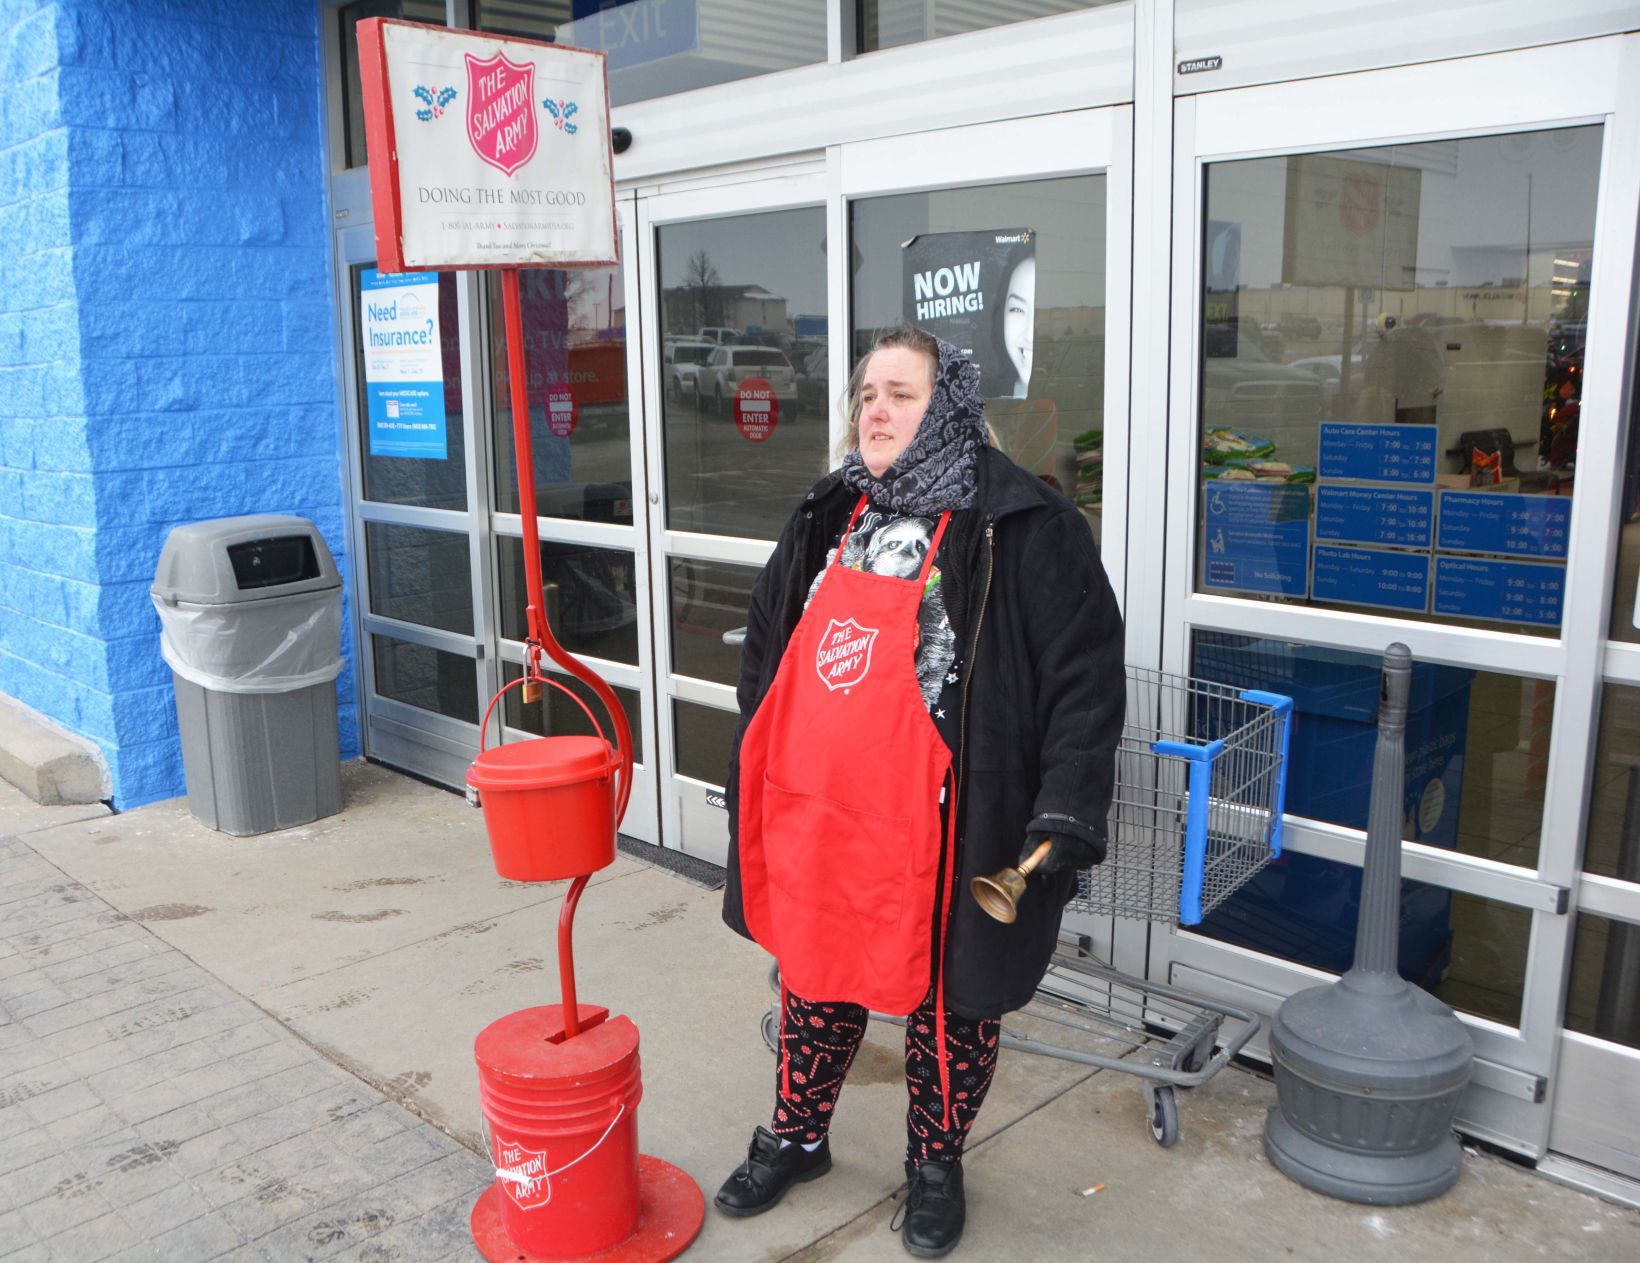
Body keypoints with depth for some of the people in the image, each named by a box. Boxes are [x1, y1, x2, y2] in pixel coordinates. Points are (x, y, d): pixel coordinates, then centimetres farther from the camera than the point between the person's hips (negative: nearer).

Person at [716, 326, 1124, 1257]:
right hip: (812, 823, 6)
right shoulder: (829, 519, 9)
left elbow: (1087, 679, -13)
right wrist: (755, 781, 17)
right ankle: (796, 1139, 45)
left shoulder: (1025, 528, -11)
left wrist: (1067, 817, -19)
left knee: (948, 1007, 14)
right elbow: (767, 651, 19)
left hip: (939, 837, -5)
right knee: (813, 985, 22)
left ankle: (936, 1164, 39)